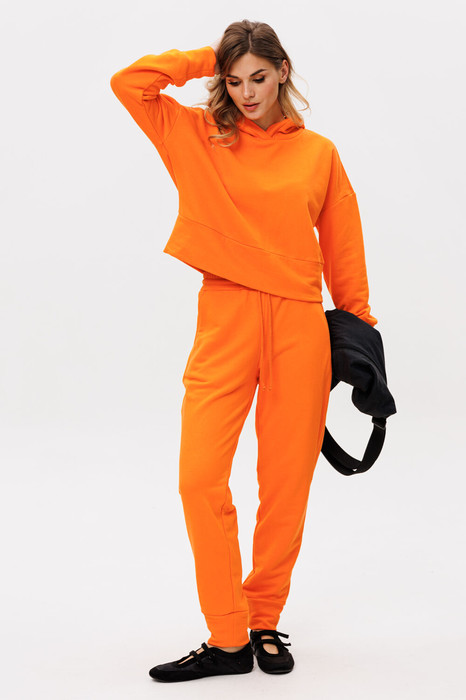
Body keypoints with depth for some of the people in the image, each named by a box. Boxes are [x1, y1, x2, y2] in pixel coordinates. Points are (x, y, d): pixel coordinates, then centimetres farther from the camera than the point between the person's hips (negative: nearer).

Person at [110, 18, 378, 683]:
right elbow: (129, 83, 0)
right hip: (225, 320, 0)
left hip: (300, 327, 1)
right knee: (200, 475, -10)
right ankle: (228, 640, 1)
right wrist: (203, 58, 6)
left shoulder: (319, 153, 10)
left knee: (286, 483, 4)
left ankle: (265, 623, 21)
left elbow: (343, 249, 14)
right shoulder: (199, 137, 10)